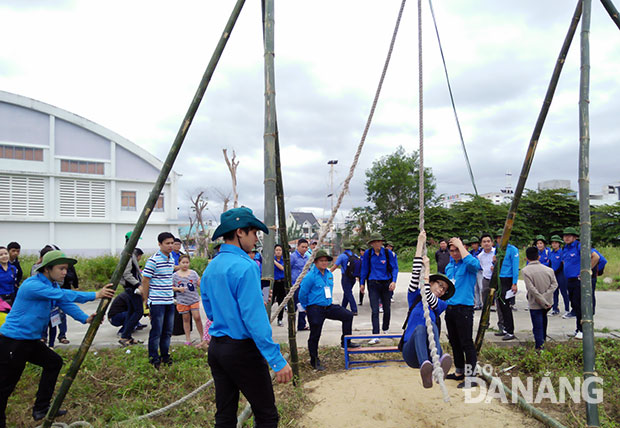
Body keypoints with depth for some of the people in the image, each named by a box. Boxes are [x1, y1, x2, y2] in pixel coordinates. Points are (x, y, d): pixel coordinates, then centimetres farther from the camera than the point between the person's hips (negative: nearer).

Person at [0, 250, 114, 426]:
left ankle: (40, 409, 25)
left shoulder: (52, 285, 7)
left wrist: (85, 318, -22)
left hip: (31, 340, 10)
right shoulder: (32, 285, -23)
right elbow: (63, 295, -34)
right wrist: (95, 295, -37)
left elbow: (66, 303, -5)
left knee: (54, 362, 16)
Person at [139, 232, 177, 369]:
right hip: (157, 302, -7)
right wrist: (147, 301, -7)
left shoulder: (172, 260, 11)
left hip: (169, 301, 7)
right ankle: (153, 358, 12)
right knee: (156, 332, 0)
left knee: (167, 331, 13)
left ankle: (165, 355, 25)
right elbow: (145, 281, -10)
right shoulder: (153, 260, -13)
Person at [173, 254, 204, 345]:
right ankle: (188, 338, 17)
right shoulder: (175, 275, 2)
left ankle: (202, 336, 9)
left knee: (197, 317, -7)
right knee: (186, 319, 8)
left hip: (194, 299, 0)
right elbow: (172, 287, 6)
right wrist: (178, 289, -12)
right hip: (182, 301, 1)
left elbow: (199, 284, 5)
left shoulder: (193, 273, 3)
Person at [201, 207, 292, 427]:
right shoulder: (245, 267, -17)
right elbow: (255, 318, -22)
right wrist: (277, 359, -20)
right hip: (243, 350, -8)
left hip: (216, 348, 9)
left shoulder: (210, 268, 9)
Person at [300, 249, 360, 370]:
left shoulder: (329, 274, 7)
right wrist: (307, 307, 0)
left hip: (329, 307, 7)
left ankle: (345, 341, 16)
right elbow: (302, 294, -11)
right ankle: (315, 361, 16)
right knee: (315, 335, 1)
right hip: (315, 310, -7)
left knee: (348, 315, 2)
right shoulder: (310, 276, -15)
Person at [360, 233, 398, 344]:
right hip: (373, 284, 0)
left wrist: (393, 281, -13)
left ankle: (385, 329, 38)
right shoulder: (368, 254, -2)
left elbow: (395, 268, -1)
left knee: (386, 309, 13)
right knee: (375, 310, -8)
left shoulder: (388, 253, -5)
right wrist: (362, 283, 10)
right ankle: (375, 336, -8)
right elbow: (364, 269, 8)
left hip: (386, 284, 1)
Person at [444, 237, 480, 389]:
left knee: (466, 343, -4)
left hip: (464, 309, -8)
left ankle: (471, 376, 5)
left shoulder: (468, 265, -8)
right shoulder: (449, 267, 15)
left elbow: (473, 263, -34)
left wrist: (460, 245, -23)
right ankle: (459, 371, 29)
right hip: (450, 308, 8)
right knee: (454, 342, 16)